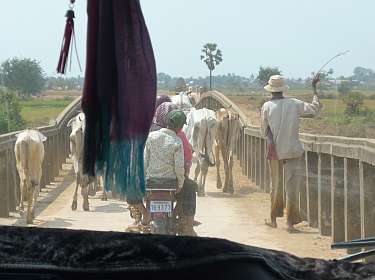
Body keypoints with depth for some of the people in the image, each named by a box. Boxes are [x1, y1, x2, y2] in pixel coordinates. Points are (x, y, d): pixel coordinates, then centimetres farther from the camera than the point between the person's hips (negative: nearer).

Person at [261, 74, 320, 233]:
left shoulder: (267, 106, -5)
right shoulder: (294, 104, -5)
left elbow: (265, 130, -1)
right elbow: (315, 108, 3)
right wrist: (314, 88, 10)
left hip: (274, 151, 1)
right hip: (293, 151, -1)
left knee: (275, 186, 15)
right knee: (292, 187, 0)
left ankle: (273, 219, 24)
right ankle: (290, 222, -4)